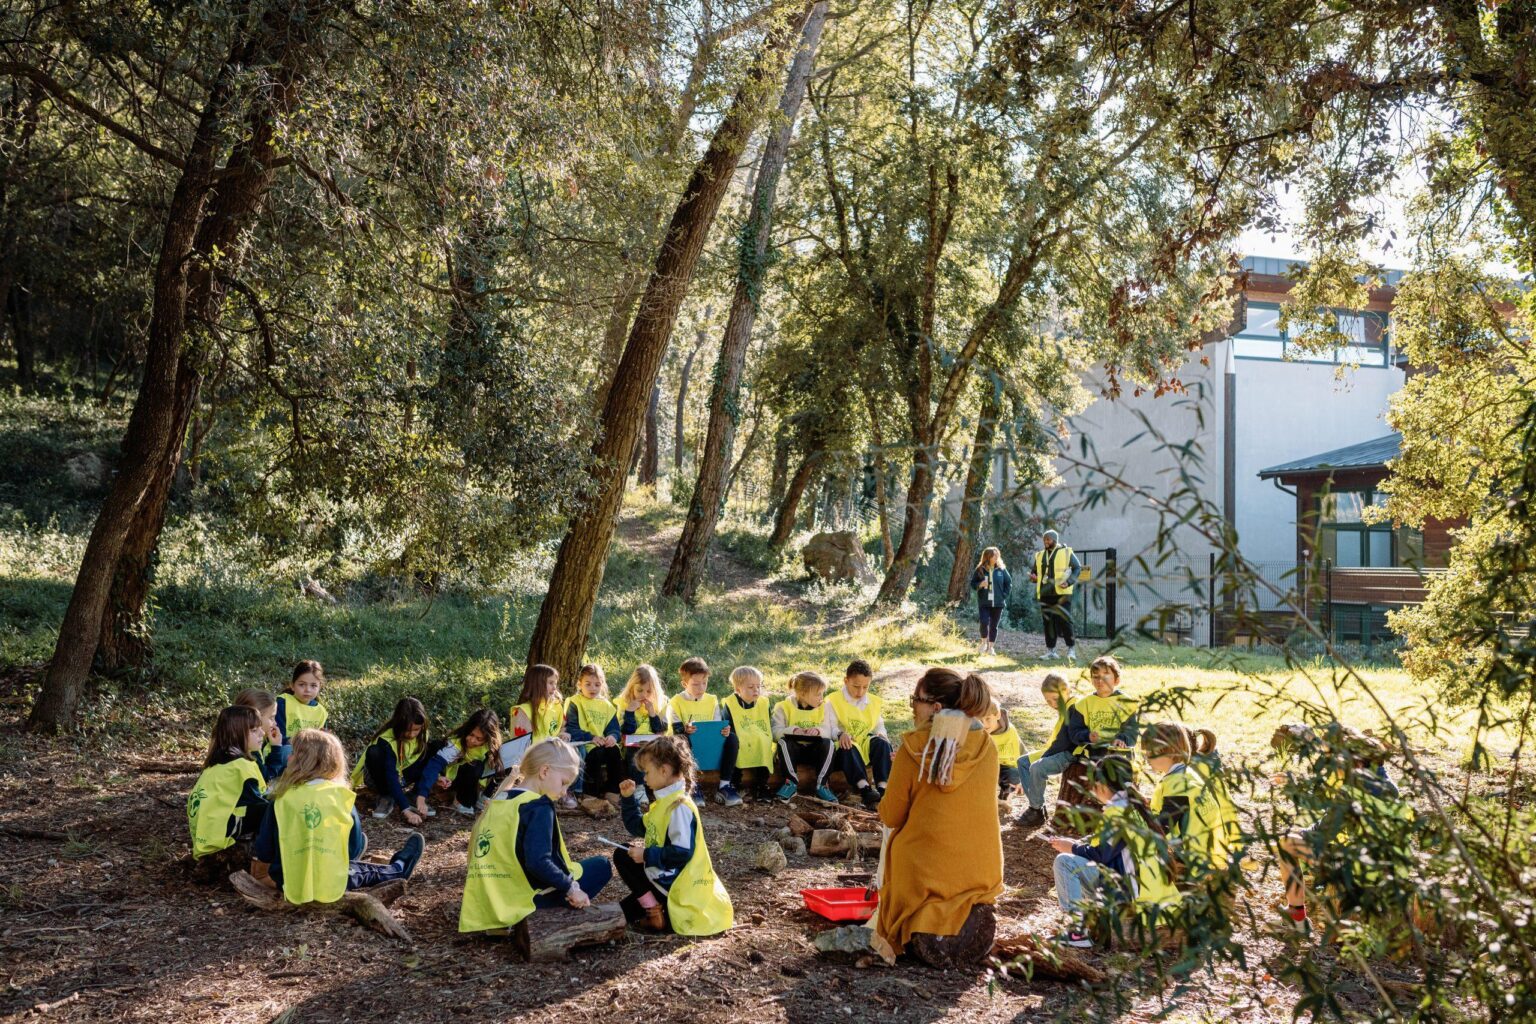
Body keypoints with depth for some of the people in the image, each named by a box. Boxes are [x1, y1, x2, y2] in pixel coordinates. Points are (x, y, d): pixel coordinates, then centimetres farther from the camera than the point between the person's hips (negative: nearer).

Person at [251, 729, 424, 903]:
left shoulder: (283, 798, -10)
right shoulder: (341, 795, -9)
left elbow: (263, 852, -4)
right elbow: (354, 849, 0)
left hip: (290, 884, 2)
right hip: (332, 885, -2)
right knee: (360, 870, 30)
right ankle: (398, 868, 55)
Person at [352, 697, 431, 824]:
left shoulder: (423, 736, -16)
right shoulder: (386, 740, -32)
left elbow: (427, 765, -14)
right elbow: (391, 777, -38)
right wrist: (405, 809, -45)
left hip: (402, 776, 4)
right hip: (382, 777, -4)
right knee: (374, 752, -36)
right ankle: (386, 798, -17)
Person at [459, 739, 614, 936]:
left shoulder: (498, 802, 9)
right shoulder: (538, 807, -15)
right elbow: (538, 862, -27)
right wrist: (570, 888, -17)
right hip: (525, 899, -8)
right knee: (602, 866, 8)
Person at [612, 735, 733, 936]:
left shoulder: (680, 807, -22)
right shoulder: (664, 802, 9)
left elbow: (682, 853, -29)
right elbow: (637, 827, 22)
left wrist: (647, 855, -23)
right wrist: (627, 798, 13)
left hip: (673, 883, -10)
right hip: (665, 877, 10)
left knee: (622, 857, -7)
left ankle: (654, 911, -8)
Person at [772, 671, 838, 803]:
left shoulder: (825, 707, 7)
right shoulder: (784, 707, 1)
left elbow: (833, 732, -5)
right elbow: (775, 732, -11)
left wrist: (819, 730, -26)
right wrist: (793, 730, -30)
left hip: (816, 751, 1)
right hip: (792, 751, -1)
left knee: (828, 743, -29)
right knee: (783, 742, -31)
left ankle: (821, 785, -24)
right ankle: (791, 782, -26)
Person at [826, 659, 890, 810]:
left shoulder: (875, 702, 15)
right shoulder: (833, 701, 1)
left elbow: (880, 726, 15)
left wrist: (881, 734, -9)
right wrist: (841, 734, -28)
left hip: (866, 749, 4)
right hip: (845, 752, -4)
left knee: (882, 743, -26)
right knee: (847, 746, -37)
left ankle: (882, 787, -38)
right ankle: (864, 789, -52)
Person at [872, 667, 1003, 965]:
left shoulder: (914, 748, -14)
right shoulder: (987, 746, -4)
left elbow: (891, 817, -4)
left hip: (926, 876, -4)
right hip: (982, 872, 4)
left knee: (891, 837, 25)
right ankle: (975, 912, 11)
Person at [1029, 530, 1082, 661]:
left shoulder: (1066, 552, 2)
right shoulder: (1040, 555, 16)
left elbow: (1077, 568, 0)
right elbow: (1035, 571, 23)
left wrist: (1069, 582, -14)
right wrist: (1033, 577, -1)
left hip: (1062, 593, -5)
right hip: (1045, 594, 5)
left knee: (1064, 620, -9)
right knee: (1048, 622, 6)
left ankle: (1071, 648, 1)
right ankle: (1050, 650, 12)